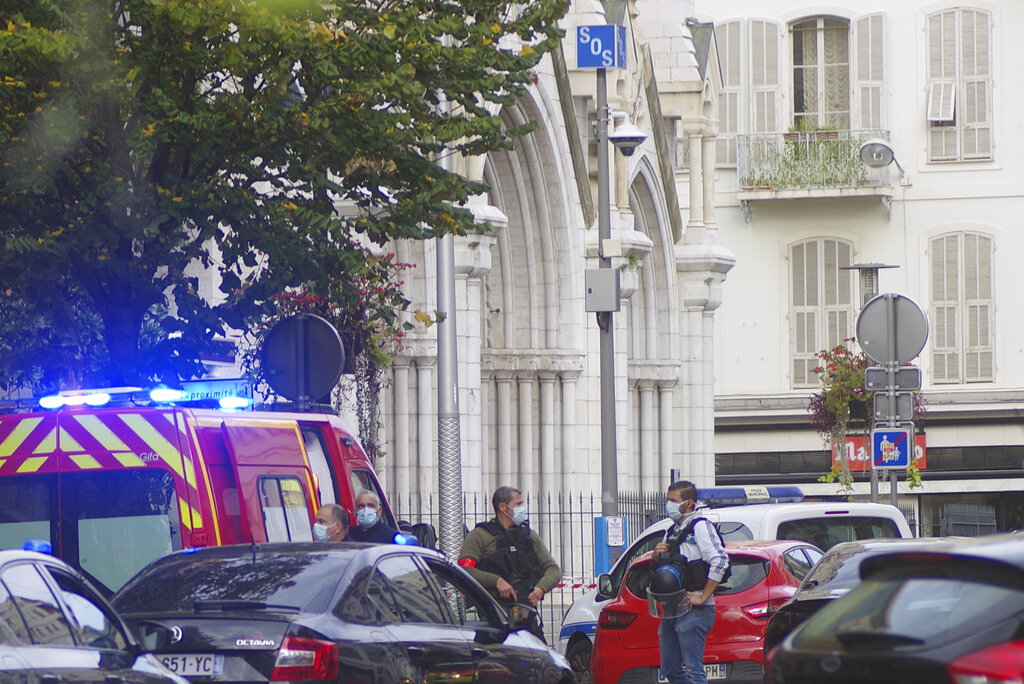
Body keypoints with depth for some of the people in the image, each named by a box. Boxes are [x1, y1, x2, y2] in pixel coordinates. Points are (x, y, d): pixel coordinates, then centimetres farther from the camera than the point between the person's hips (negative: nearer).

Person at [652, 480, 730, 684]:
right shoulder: (672, 532, 19)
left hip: (693, 611, -9)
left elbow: (720, 562, -20)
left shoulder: (700, 526, -8)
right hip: (671, 610, 9)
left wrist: (703, 598, -19)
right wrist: (656, 556, 3)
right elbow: (660, 570, 27)